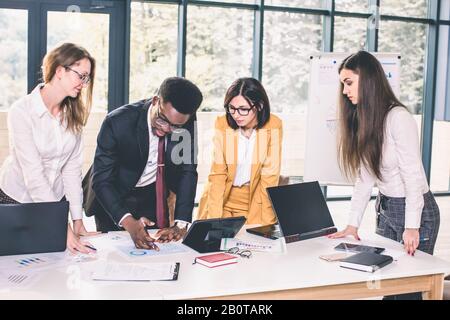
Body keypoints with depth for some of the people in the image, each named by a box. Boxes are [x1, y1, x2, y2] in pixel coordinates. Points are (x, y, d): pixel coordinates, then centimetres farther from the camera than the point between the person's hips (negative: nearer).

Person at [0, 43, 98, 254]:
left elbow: (73, 168, -6)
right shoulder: (22, 111, -23)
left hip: (55, 198, 5)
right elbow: (33, 175, -28)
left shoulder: (73, 113, -5)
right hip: (17, 200, -4)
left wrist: (77, 220, -11)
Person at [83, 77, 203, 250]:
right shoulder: (117, 122, -31)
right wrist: (129, 222, -43)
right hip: (113, 196, -3)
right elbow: (101, 180, -29)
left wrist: (181, 224, -25)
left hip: (154, 193, 3)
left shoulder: (187, 122, -20)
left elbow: (187, 171, -15)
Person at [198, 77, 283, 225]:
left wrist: (261, 223, -17)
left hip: (256, 198, -1)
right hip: (223, 197, 1)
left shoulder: (273, 126, -12)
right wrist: (214, 218, -17)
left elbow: (270, 177, -10)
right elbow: (217, 173, -8)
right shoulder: (223, 124, -9)